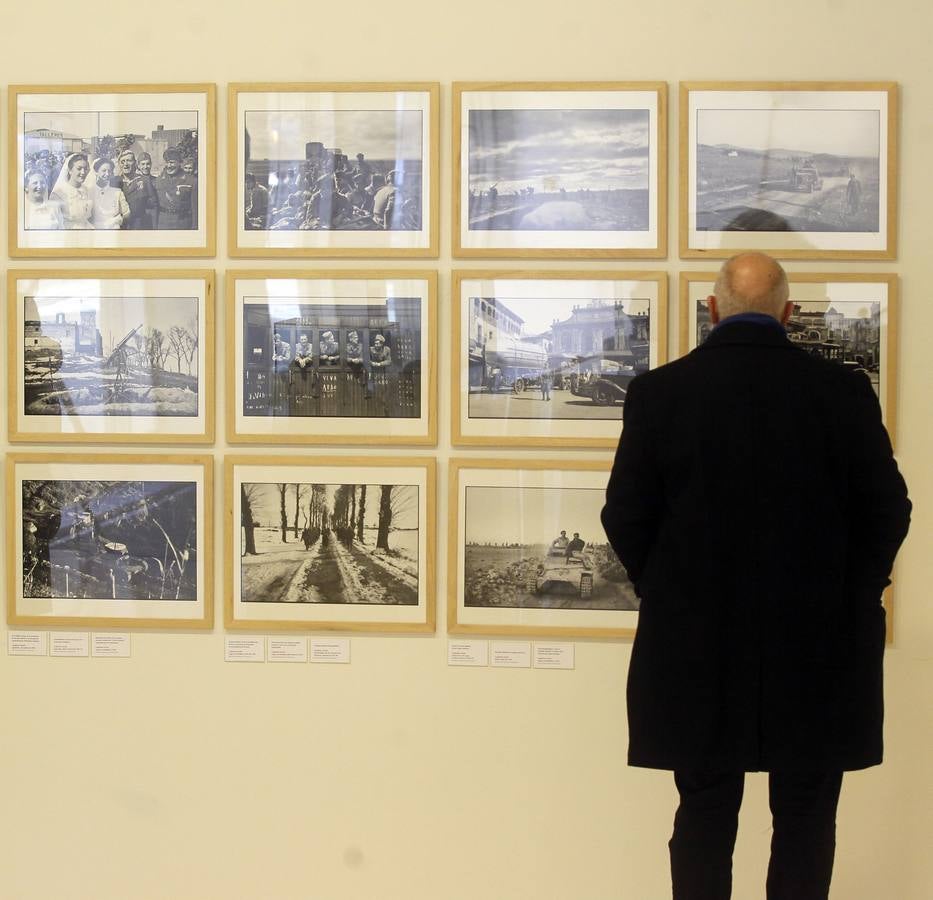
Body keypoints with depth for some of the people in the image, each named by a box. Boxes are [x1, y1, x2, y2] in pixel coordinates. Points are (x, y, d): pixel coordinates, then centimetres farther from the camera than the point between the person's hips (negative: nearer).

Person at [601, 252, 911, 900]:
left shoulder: (659, 391, -7)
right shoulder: (844, 393, -7)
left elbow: (625, 518, -4)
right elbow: (888, 513, -2)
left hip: (696, 647, 1)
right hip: (819, 650, 0)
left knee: (705, 818, 13)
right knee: (805, 823, 12)